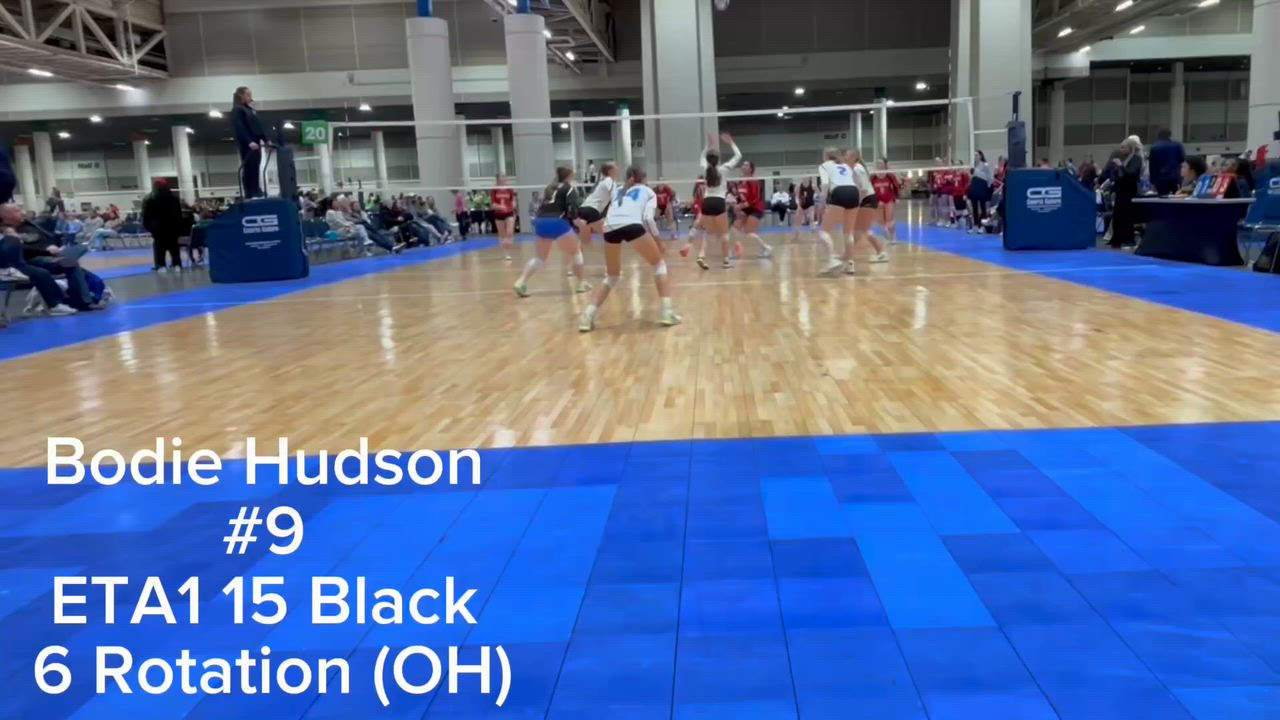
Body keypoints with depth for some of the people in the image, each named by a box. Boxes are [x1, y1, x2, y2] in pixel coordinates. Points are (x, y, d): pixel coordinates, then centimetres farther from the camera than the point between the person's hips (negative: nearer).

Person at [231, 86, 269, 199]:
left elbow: (258, 126, 20)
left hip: (255, 143, 8)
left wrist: (265, 139, 8)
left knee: (255, 169, 6)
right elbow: (239, 128, -14)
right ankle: (250, 195, -10)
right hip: (246, 144, -8)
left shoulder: (251, 110, 22)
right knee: (248, 168, -9)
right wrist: (249, 141, -25)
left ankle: (256, 193, 8)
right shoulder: (237, 110, -2)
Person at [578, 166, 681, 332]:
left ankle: (588, 315, 5)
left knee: (612, 277, 21)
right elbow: (648, 218, 7)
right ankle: (667, 312, 5)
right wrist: (657, 240, 15)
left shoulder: (618, 191, 35)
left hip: (610, 228, 4)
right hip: (632, 225, -4)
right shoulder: (648, 191, 24)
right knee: (659, 265, 18)